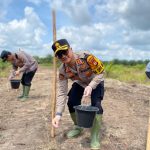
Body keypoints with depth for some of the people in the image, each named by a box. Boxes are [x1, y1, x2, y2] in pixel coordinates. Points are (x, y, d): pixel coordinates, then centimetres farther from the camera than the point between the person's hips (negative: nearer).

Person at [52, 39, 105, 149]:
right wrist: (58, 114, -32)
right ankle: (78, 128, 21)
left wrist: (90, 86, -40)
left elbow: (101, 72, -25)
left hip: (96, 82, -3)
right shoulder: (63, 70, -25)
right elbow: (62, 92, -24)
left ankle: (95, 137, -5)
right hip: (80, 84, 4)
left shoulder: (86, 57, -38)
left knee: (96, 105, -23)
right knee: (72, 103, -9)